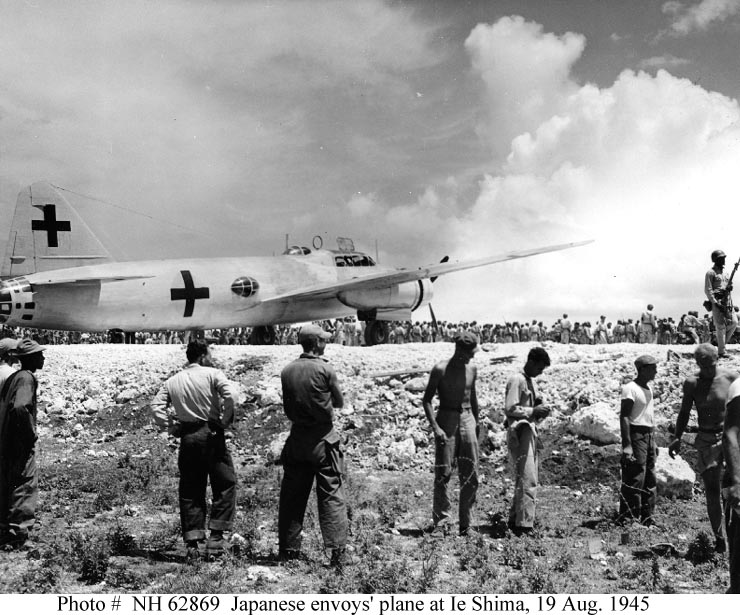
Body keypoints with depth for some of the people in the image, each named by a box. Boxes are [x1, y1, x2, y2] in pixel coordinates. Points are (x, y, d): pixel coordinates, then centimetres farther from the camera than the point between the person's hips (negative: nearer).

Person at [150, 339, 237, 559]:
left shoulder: (172, 381, 10)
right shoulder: (212, 374, -4)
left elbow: (157, 405, 2)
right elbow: (229, 395, -18)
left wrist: (170, 427, 6)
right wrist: (226, 421, -8)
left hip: (187, 438, 5)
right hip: (211, 434, -4)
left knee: (190, 491, 11)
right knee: (225, 484, 7)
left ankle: (192, 543, 9)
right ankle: (215, 536, 0)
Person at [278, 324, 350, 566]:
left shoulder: (287, 371, 1)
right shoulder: (325, 369, -11)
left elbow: (287, 407, 8)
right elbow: (339, 402, 2)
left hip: (296, 439, 4)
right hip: (323, 440, -4)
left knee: (291, 496, 12)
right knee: (332, 496, 0)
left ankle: (288, 549, 18)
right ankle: (338, 552, -2)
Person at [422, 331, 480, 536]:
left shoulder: (472, 370, 8)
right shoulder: (440, 370, -7)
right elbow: (426, 400, -7)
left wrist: (476, 422, 21)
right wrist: (435, 427, -16)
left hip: (467, 419, 5)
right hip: (446, 420, -5)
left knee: (471, 475, 3)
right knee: (443, 474, -4)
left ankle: (465, 525, 11)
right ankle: (441, 522, 5)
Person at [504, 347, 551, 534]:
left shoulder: (530, 381, 17)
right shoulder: (517, 380, -11)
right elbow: (510, 408, -18)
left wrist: (539, 412, 5)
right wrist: (533, 411, -19)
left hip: (530, 432, 10)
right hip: (519, 433, -10)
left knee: (530, 479, 14)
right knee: (527, 480, -11)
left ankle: (515, 519, 24)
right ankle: (524, 525, -9)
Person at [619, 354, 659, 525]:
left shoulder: (649, 387, 15)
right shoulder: (630, 388, -13)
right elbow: (624, 416, -18)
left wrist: (653, 441, 20)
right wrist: (627, 445, -23)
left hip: (649, 435, 9)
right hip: (636, 435, -9)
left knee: (650, 479, 12)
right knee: (634, 479, -7)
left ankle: (646, 517, 21)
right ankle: (628, 518, -1)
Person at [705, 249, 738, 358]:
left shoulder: (725, 273, 18)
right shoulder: (711, 273, -4)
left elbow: (729, 288, 22)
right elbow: (707, 290, -10)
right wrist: (716, 303, -17)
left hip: (727, 302, 7)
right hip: (717, 301, -7)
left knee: (734, 322, -2)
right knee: (721, 326, -7)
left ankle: (722, 342, 15)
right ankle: (721, 351, -2)